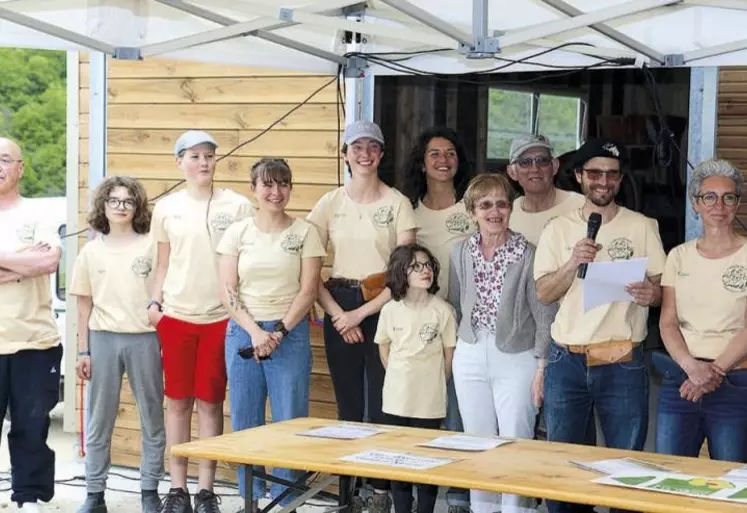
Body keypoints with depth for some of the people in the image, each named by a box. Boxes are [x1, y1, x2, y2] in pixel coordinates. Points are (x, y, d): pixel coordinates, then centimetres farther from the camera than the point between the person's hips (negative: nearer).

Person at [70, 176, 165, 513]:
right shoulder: (91, 252, 7)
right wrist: (83, 351, 5)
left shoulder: (151, 246, 2)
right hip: (103, 338, 1)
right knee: (98, 421, 5)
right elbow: (85, 306, 9)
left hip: (145, 338, -1)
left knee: (152, 419, 4)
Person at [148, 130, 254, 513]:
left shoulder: (237, 206, -1)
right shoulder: (166, 208, 5)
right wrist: (154, 301, 0)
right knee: (178, 401, 6)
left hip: (220, 318, -2)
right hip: (175, 316, 2)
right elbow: (163, 262, 12)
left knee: (211, 403, 4)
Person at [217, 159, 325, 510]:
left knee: (289, 421, -2)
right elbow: (227, 291, 1)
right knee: (245, 421, 6)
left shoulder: (304, 233, 1)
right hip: (243, 332, 2)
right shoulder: (237, 233, 5)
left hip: (290, 333, -2)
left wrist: (279, 332, -11)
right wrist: (255, 332, -11)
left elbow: (308, 290, -2)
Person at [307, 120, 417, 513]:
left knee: (383, 405, -2)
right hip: (339, 310, 2)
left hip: (383, 308, -2)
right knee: (348, 406, 7)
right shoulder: (329, 204, 4)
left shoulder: (397, 203, -2)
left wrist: (363, 313, -10)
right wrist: (339, 315, -7)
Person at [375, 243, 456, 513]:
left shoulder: (442, 310, -7)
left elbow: (449, 354, 1)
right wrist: (399, 377, 10)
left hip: (430, 400, -2)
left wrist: (436, 384, 7)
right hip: (397, 398, 2)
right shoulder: (390, 309, -2)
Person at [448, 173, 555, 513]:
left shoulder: (528, 254, -11)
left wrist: (541, 370, -11)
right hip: (470, 358, 4)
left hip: (516, 360, -4)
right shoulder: (460, 253, 2)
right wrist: (455, 351, 9)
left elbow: (545, 315, -9)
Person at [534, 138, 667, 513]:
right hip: (567, 362, 1)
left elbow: (661, 289, 4)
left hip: (623, 364, -1)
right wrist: (574, 262, -17)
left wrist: (652, 294, -19)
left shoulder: (643, 227, 5)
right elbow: (544, 293, 0)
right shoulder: (558, 229, 7)